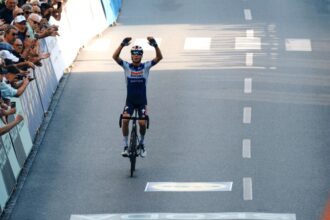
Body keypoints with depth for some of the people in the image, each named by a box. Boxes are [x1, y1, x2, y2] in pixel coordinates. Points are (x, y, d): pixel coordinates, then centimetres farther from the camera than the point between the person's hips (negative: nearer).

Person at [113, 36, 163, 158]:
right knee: (125, 120, -22)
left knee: (142, 123, -15)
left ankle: (141, 143, 14)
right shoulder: (127, 66, -3)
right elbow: (115, 57, -19)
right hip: (130, 101, 0)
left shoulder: (146, 66, -3)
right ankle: (126, 145, -8)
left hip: (142, 101, 0)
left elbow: (159, 57, -17)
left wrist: (155, 45, -35)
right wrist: (123, 44, -34)